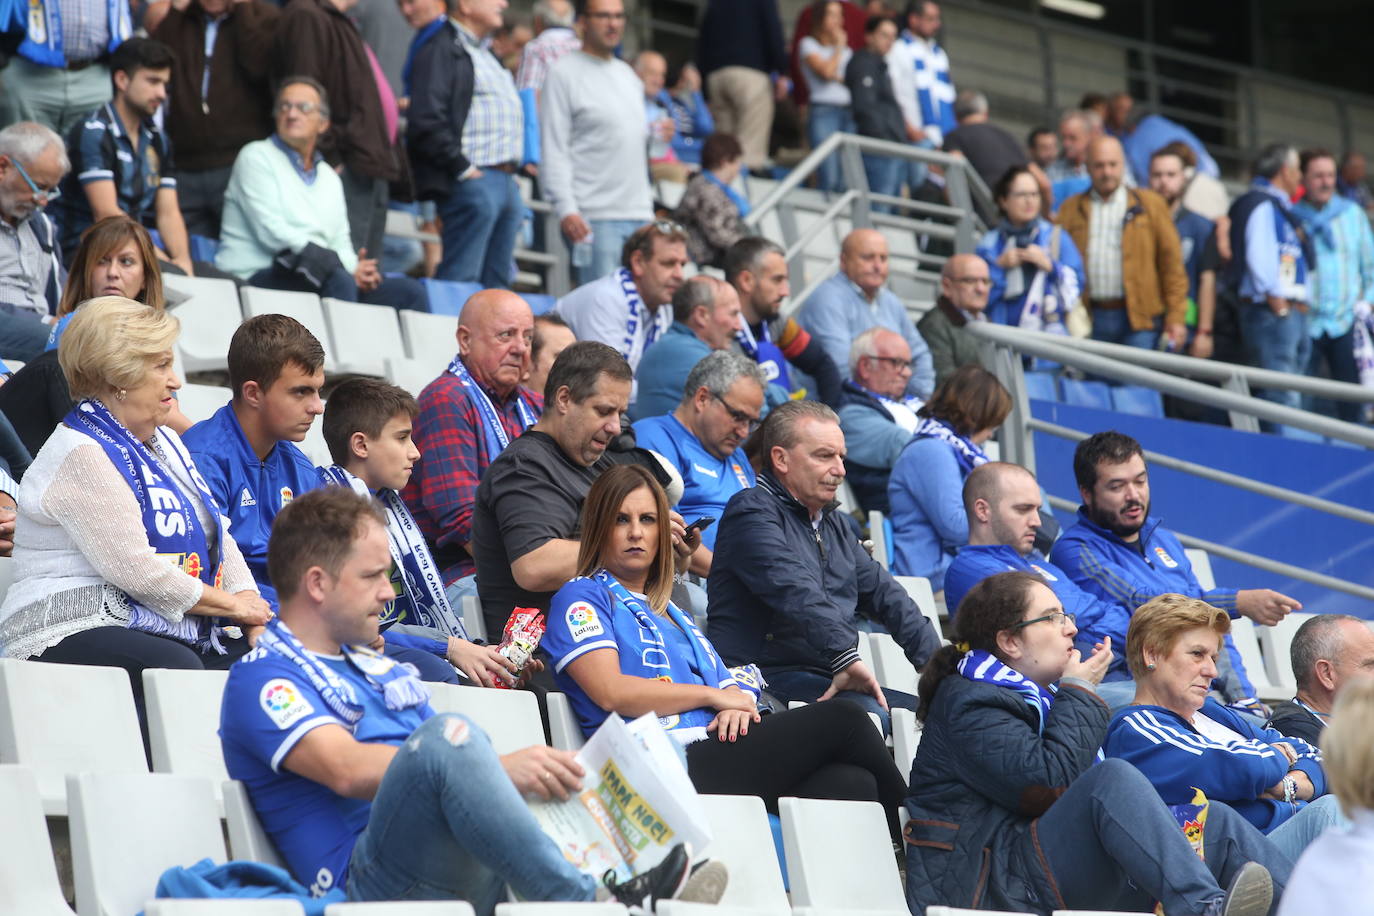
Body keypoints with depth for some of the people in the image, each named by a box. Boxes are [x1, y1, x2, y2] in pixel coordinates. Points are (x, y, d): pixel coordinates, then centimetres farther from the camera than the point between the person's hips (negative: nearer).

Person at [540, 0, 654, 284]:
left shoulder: (628, 74, 19)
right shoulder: (564, 73, -3)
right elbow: (553, 150, -9)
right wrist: (566, 209, -19)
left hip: (639, 215, 7)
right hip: (594, 216, -7)